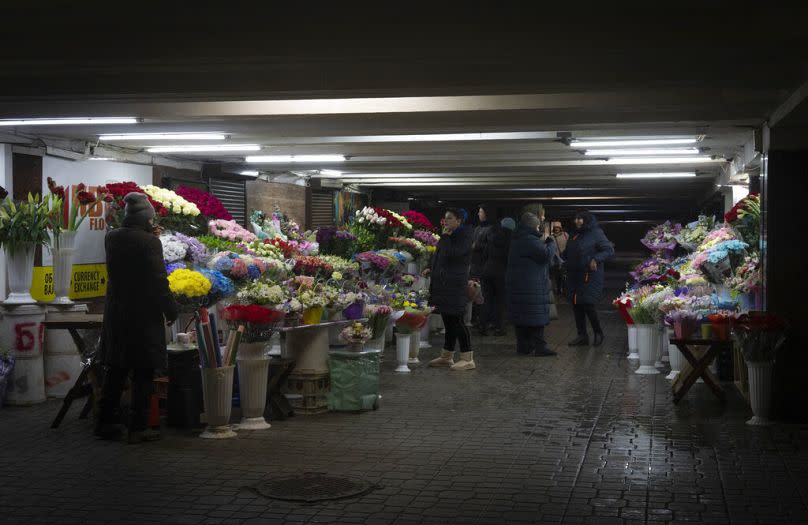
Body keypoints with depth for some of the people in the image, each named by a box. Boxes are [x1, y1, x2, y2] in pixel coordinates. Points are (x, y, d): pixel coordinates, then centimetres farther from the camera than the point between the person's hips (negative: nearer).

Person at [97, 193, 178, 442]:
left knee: (115, 370, 15)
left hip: (116, 314, 6)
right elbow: (159, 281, -16)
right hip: (144, 316, -6)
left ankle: (105, 422, 20)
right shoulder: (150, 242, -15)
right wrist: (171, 311, -4)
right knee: (142, 374, 2)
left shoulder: (111, 238, 3)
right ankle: (137, 428, 4)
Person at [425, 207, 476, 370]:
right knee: (448, 321, 13)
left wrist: (445, 236, -14)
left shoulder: (464, 236, -9)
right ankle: (447, 356, 20)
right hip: (443, 285, 9)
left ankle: (468, 359, -6)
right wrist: (432, 270, 14)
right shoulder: (449, 236, 17)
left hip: (455, 286, -9)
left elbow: (452, 254, -24)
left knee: (456, 320, -9)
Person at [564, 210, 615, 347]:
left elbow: (609, 250, -11)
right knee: (576, 306, 6)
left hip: (590, 276, -7)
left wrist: (596, 259, -24)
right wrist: (564, 263, 8)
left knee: (588, 305, -11)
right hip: (574, 276, 7)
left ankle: (598, 333, 10)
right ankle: (582, 336, 14)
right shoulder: (574, 235, 14)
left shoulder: (596, 233, -7)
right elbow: (567, 253, 27)